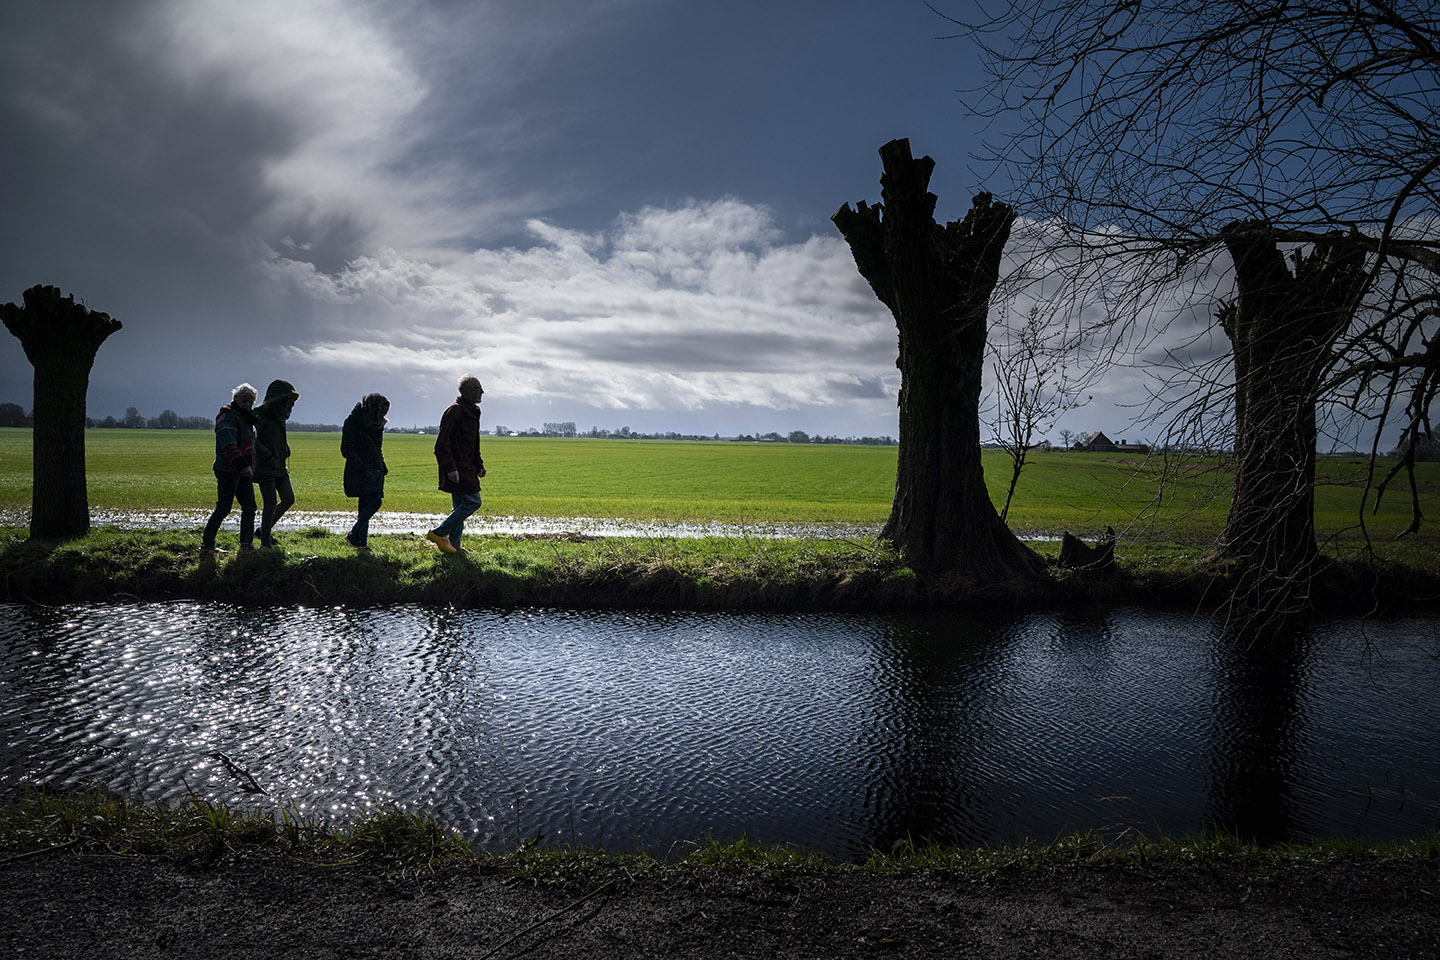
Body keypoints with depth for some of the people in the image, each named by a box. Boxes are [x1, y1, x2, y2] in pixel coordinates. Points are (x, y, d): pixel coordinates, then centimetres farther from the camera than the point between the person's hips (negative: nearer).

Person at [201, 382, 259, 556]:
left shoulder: (247, 419, 19)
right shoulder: (227, 417, -11)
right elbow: (228, 445, -26)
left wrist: (251, 467, 30)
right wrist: (242, 464, -37)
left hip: (243, 471, 9)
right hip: (228, 471, -9)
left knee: (249, 507, 9)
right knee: (223, 509, -9)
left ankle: (246, 543, 17)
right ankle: (206, 545, -2)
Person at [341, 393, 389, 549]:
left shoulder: (376, 424, 17)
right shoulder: (353, 421, -6)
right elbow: (346, 450, -11)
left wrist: (382, 469, 15)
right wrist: (363, 467, -19)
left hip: (374, 471, 8)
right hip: (360, 471, -7)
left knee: (366, 505, 4)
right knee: (375, 501, -19)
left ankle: (362, 542, 4)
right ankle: (353, 535, -9)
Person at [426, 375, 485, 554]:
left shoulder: (472, 412, 16)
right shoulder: (455, 411, -14)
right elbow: (442, 443, -18)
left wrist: (479, 465, 22)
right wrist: (450, 468, -23)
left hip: (466, 467, 10)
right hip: (457, 467, -10)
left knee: (460, 505, 11)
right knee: (473, 501, -10)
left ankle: (454, 545, 16)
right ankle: (439, 533, -3)